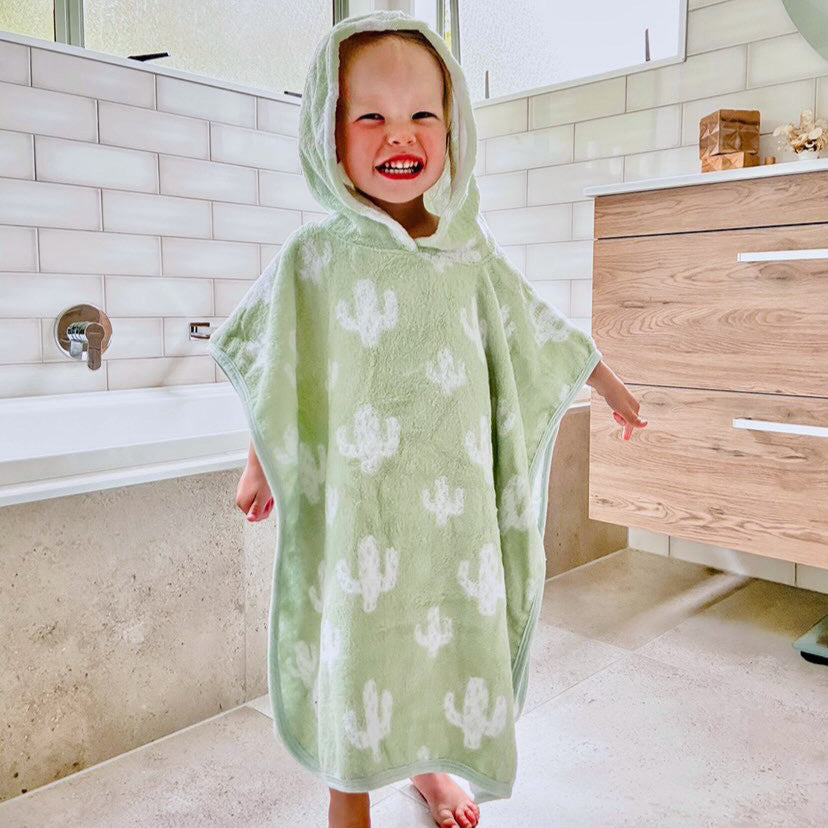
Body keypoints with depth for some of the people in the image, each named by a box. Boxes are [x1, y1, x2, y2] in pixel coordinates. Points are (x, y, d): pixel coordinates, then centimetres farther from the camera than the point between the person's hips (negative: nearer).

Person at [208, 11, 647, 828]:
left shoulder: (471, 254, 2)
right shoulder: (315, 255, -6)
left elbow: (540, 333, 15)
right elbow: (267, 368, 4)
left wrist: (612, 387, 25)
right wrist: (259, 465, 7)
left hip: (454, 495, 3)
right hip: (353, 498, -3)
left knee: (452, 626, 13)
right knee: (357, 636, 7)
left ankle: (431, 759, 42)